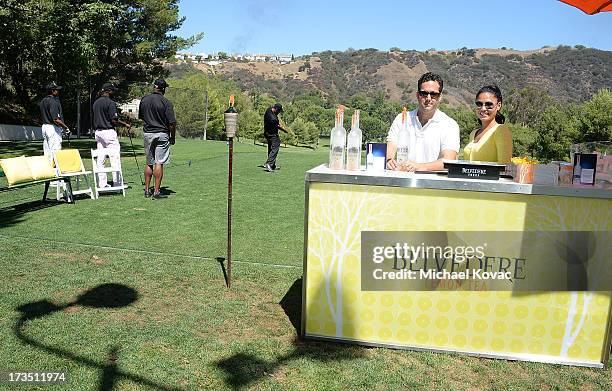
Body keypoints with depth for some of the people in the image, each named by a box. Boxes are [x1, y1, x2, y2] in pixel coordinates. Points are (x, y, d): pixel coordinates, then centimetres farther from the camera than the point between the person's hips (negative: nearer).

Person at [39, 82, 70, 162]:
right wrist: (66, 127, -14)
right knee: (55, 151, -7)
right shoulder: (53, 101, -16)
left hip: (44, 126, 10)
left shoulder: (42, 101, 14)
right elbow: (56, 119, -23)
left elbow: (41, 117, 18)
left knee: (46, 152, 14)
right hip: (53, 128, -10)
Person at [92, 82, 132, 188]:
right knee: (115, 158, -4)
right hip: (108, 131, -8)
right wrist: (125, 124, -4)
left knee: (100, 159, 9)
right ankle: (117, 182, -4)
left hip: (98, 132, 9)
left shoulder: (95, 102, 13)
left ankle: (102, 183, 12)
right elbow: (114, 120, -16)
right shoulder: (110, 102, -12)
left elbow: (95, 119, 17)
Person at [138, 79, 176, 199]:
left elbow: (140, 117, 16)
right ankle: (156, 192, -3)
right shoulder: (166, 102, -12)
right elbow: (172, 123, -14)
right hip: (161, 135, -5)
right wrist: (172, 138, -2)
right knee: (159, 163, -3)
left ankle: (147, 190, 18)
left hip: (147, 134, 5)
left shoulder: (144, 100, 4)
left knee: (149, 163, 15)